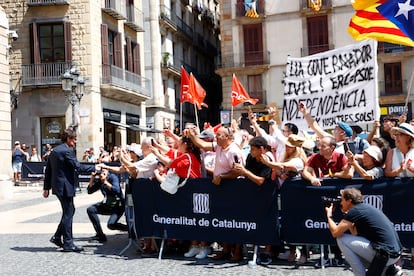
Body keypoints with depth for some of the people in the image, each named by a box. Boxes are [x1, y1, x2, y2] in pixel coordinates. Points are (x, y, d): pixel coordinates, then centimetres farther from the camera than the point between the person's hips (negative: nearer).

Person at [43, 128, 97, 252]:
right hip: (65, 187, -9)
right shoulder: (67, 151, -16)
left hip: (57, 186, 9)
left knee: (69, 211, 19)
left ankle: (57, 237, 21)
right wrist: (95, 167, -11)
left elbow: (48, 170, 16)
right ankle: (68, 244, 5)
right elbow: (78, 167, -19)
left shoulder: (54, 151, 13)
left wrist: (46, 187, 19)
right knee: (68, 213, -2)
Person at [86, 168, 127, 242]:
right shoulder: (99, 181, 4)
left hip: (118, 205, -8)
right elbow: (90, 191, 2)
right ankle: (100, 235, -3)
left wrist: (105, 182, -31)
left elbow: (117, 190, -29)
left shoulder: (113, 177, -15)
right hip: (107, 204, 8)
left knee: (111, 224, -26)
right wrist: (92, 178, -9)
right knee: (90, 210, -7)